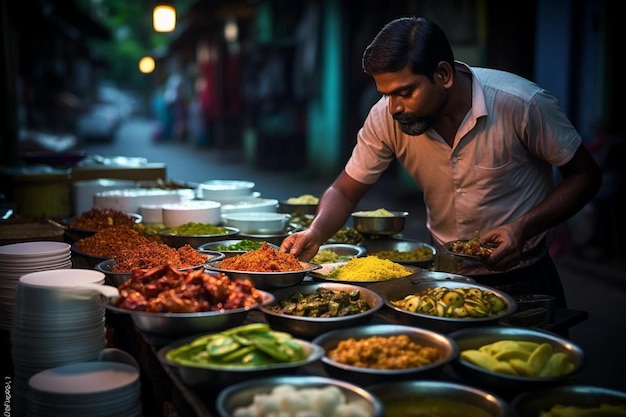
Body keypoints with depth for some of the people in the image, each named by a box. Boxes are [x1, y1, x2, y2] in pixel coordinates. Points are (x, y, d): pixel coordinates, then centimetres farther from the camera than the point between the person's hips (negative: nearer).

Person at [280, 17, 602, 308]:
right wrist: (315, 234, -24)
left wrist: (523, 228, -23)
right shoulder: (387, 117, -13)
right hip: (444, 277, 3)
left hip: (522, 281, -2)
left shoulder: (522, 104, -20)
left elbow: (585, 175, -8)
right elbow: (345, 191, -3)